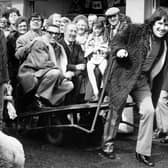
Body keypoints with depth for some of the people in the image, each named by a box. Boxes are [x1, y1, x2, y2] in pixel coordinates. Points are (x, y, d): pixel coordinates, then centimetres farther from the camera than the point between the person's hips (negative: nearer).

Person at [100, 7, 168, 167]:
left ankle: (143, 152, 3)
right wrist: (120, 49, -22)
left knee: (148, 111, -9)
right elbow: (116, 40, -2)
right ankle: (107, 145, 27)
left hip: (142, 81, 4)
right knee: (116, 110, 6)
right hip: (122, 76, -4)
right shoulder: (135, 30, -7)